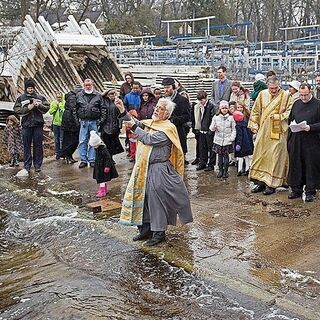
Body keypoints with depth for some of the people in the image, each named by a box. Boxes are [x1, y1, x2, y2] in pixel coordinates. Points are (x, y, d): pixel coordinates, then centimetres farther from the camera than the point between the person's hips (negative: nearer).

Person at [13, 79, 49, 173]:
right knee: (27, 145, 3)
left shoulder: (40, 97, 10)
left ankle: (37, 165, 10)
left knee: (38, 145, 3)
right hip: (26, 124, -1)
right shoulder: (21, 98, 7)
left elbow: (47, 107, 3)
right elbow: (16, 109, -2)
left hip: (38, 124, 1)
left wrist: (39, 105, -14)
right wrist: (27, 108, -14)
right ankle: (27, 165, 10)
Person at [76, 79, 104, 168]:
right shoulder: (79, 95, 7)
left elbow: (102, 108, 6)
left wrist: (101, 120, -2)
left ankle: (92, 160, 12)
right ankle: (83, 160, 7)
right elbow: (75, 108, 8)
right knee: (82, 141, 0)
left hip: (94, 122, 0)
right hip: (83, 121, 0)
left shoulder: (98, 95, 6)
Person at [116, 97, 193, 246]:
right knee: (143, 197, 10)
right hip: (144, 168, 8)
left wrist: (134, 127, -11)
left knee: (157, 200, -3)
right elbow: (135, 123, 8)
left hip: (159, 170, -8)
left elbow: (149, 139, -18)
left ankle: (159, 233, 9)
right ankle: (146, 229, 22)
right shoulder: (150, 123, 13)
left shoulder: (167, 128, -12)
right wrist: (123, 111, -5)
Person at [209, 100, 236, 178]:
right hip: (218, 140, 1)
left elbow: (234, 129, 4)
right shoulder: (216, 117, 3)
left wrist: (232, 138, -6)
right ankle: (220, 170, 17)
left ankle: (225, 171, 11)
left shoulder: (231, 117, 1)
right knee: (219, 156, 6)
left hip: (227, 141, -1)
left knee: (226, 156, 2)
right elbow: (212, 128, 3)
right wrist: (213, 127, -19)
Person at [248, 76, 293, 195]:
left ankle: (271, 184, 6)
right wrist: (254, 125, 7)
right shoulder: (262, 94, 6)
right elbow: (255, 111, 13)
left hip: (278, 132, -4)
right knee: (260, 155, 6)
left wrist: (278, 116, -15)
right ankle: (260, 182, 16)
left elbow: (290, 112, -4)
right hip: (263, 131, 4)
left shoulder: (285, 95, -5)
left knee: (274, 157, -2)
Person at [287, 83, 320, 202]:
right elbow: (290, 120, 19)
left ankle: (310, 192, 11)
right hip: (296, 141, 5)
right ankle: (296, 190, 19)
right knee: (295, 165, 8)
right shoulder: (296, 104, 13)